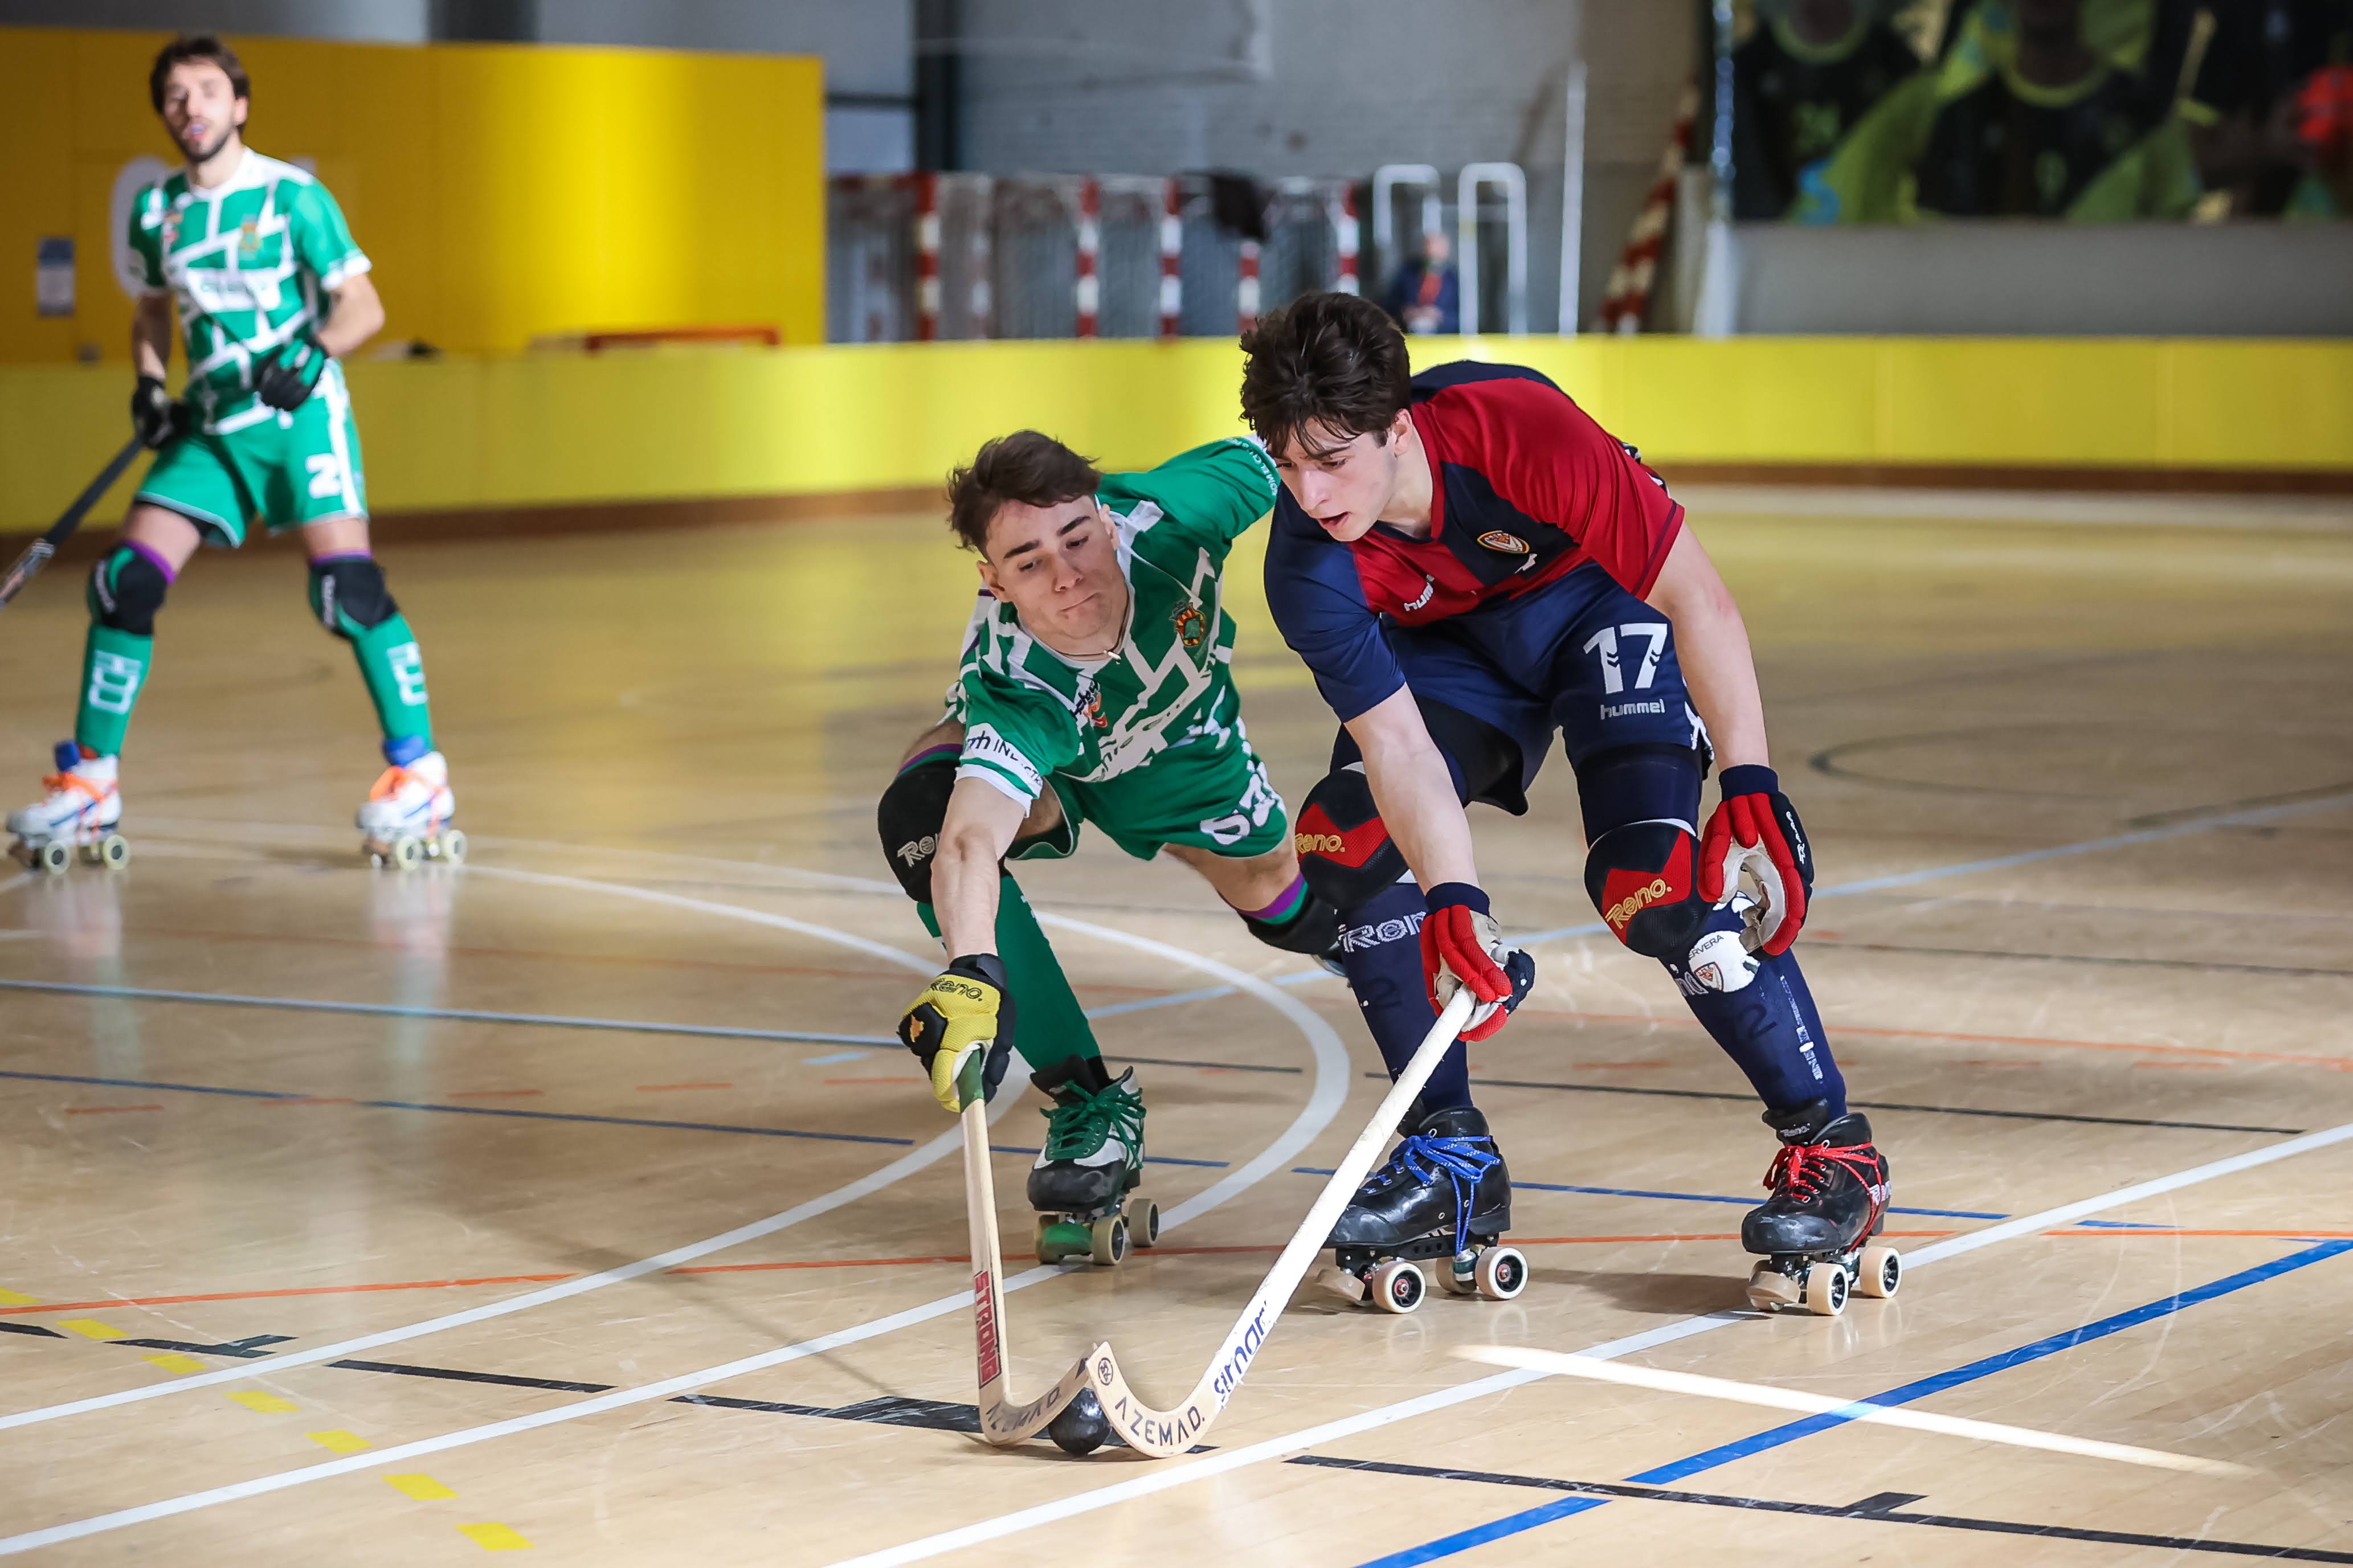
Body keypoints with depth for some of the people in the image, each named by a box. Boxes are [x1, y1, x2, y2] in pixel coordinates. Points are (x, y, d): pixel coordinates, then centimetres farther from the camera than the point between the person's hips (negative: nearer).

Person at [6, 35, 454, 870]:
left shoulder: (293, 197, -7)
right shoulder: (156, 212, 7)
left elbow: (363, 305, -8)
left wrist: (313, 352, -26)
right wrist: (149, 389, 4)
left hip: (302, 414, -5)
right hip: (210, 424, 5)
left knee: (346, 583, -20)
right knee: (126, 581, -4)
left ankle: (420, 773, -11)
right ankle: (90, 780, 8)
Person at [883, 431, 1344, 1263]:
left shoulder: (1166, 516, -40)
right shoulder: (1010, 687, -46)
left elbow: (1261, 456, -18)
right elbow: (970, 842, -61)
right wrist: (972, 972, -79)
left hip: (1182, 742, 3)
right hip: (1042, 753, -3)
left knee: (1284, 907, 16)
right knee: (922, 818, -32)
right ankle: (1088, 1100, -19)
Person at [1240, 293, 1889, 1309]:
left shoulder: (1518, 428, -37)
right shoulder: (1309, 569, -26)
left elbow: (1696, 597, -30)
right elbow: (1396, 742, -30)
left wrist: (1749, 786, -33)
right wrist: (1451, 899, -46)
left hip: (1603, 605, -4)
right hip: (1453, 641, 4)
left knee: (1653, 878, -23)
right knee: (1344, 842, -15)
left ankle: (1831, 1148, -10)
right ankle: (1452, 1154, -1)